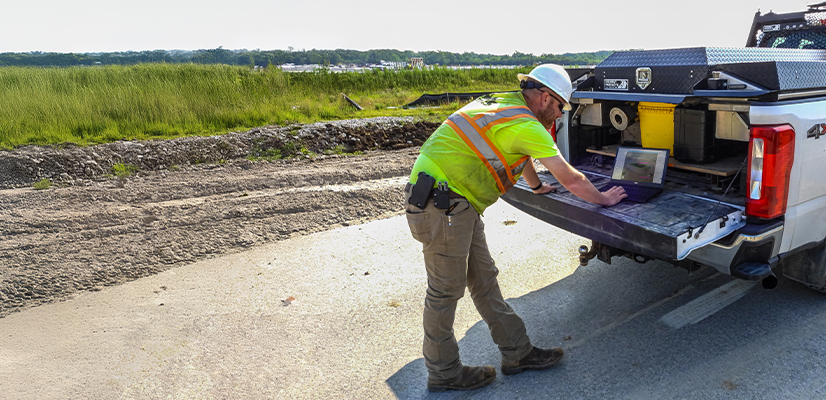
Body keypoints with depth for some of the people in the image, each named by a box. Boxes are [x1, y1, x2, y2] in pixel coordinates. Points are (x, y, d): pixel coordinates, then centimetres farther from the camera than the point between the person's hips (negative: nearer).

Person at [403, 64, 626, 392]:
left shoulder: (505, 103, 15)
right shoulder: (526, 126, -14)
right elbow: (572, 180, -6)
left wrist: (537, 186, 49)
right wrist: (603, 199, 12)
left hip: (457, 204, 10)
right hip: (440, 203, -10)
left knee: (484, 280, 14)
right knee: (445, 290, 2)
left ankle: (517, 352, 25)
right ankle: (443, 373, 18)